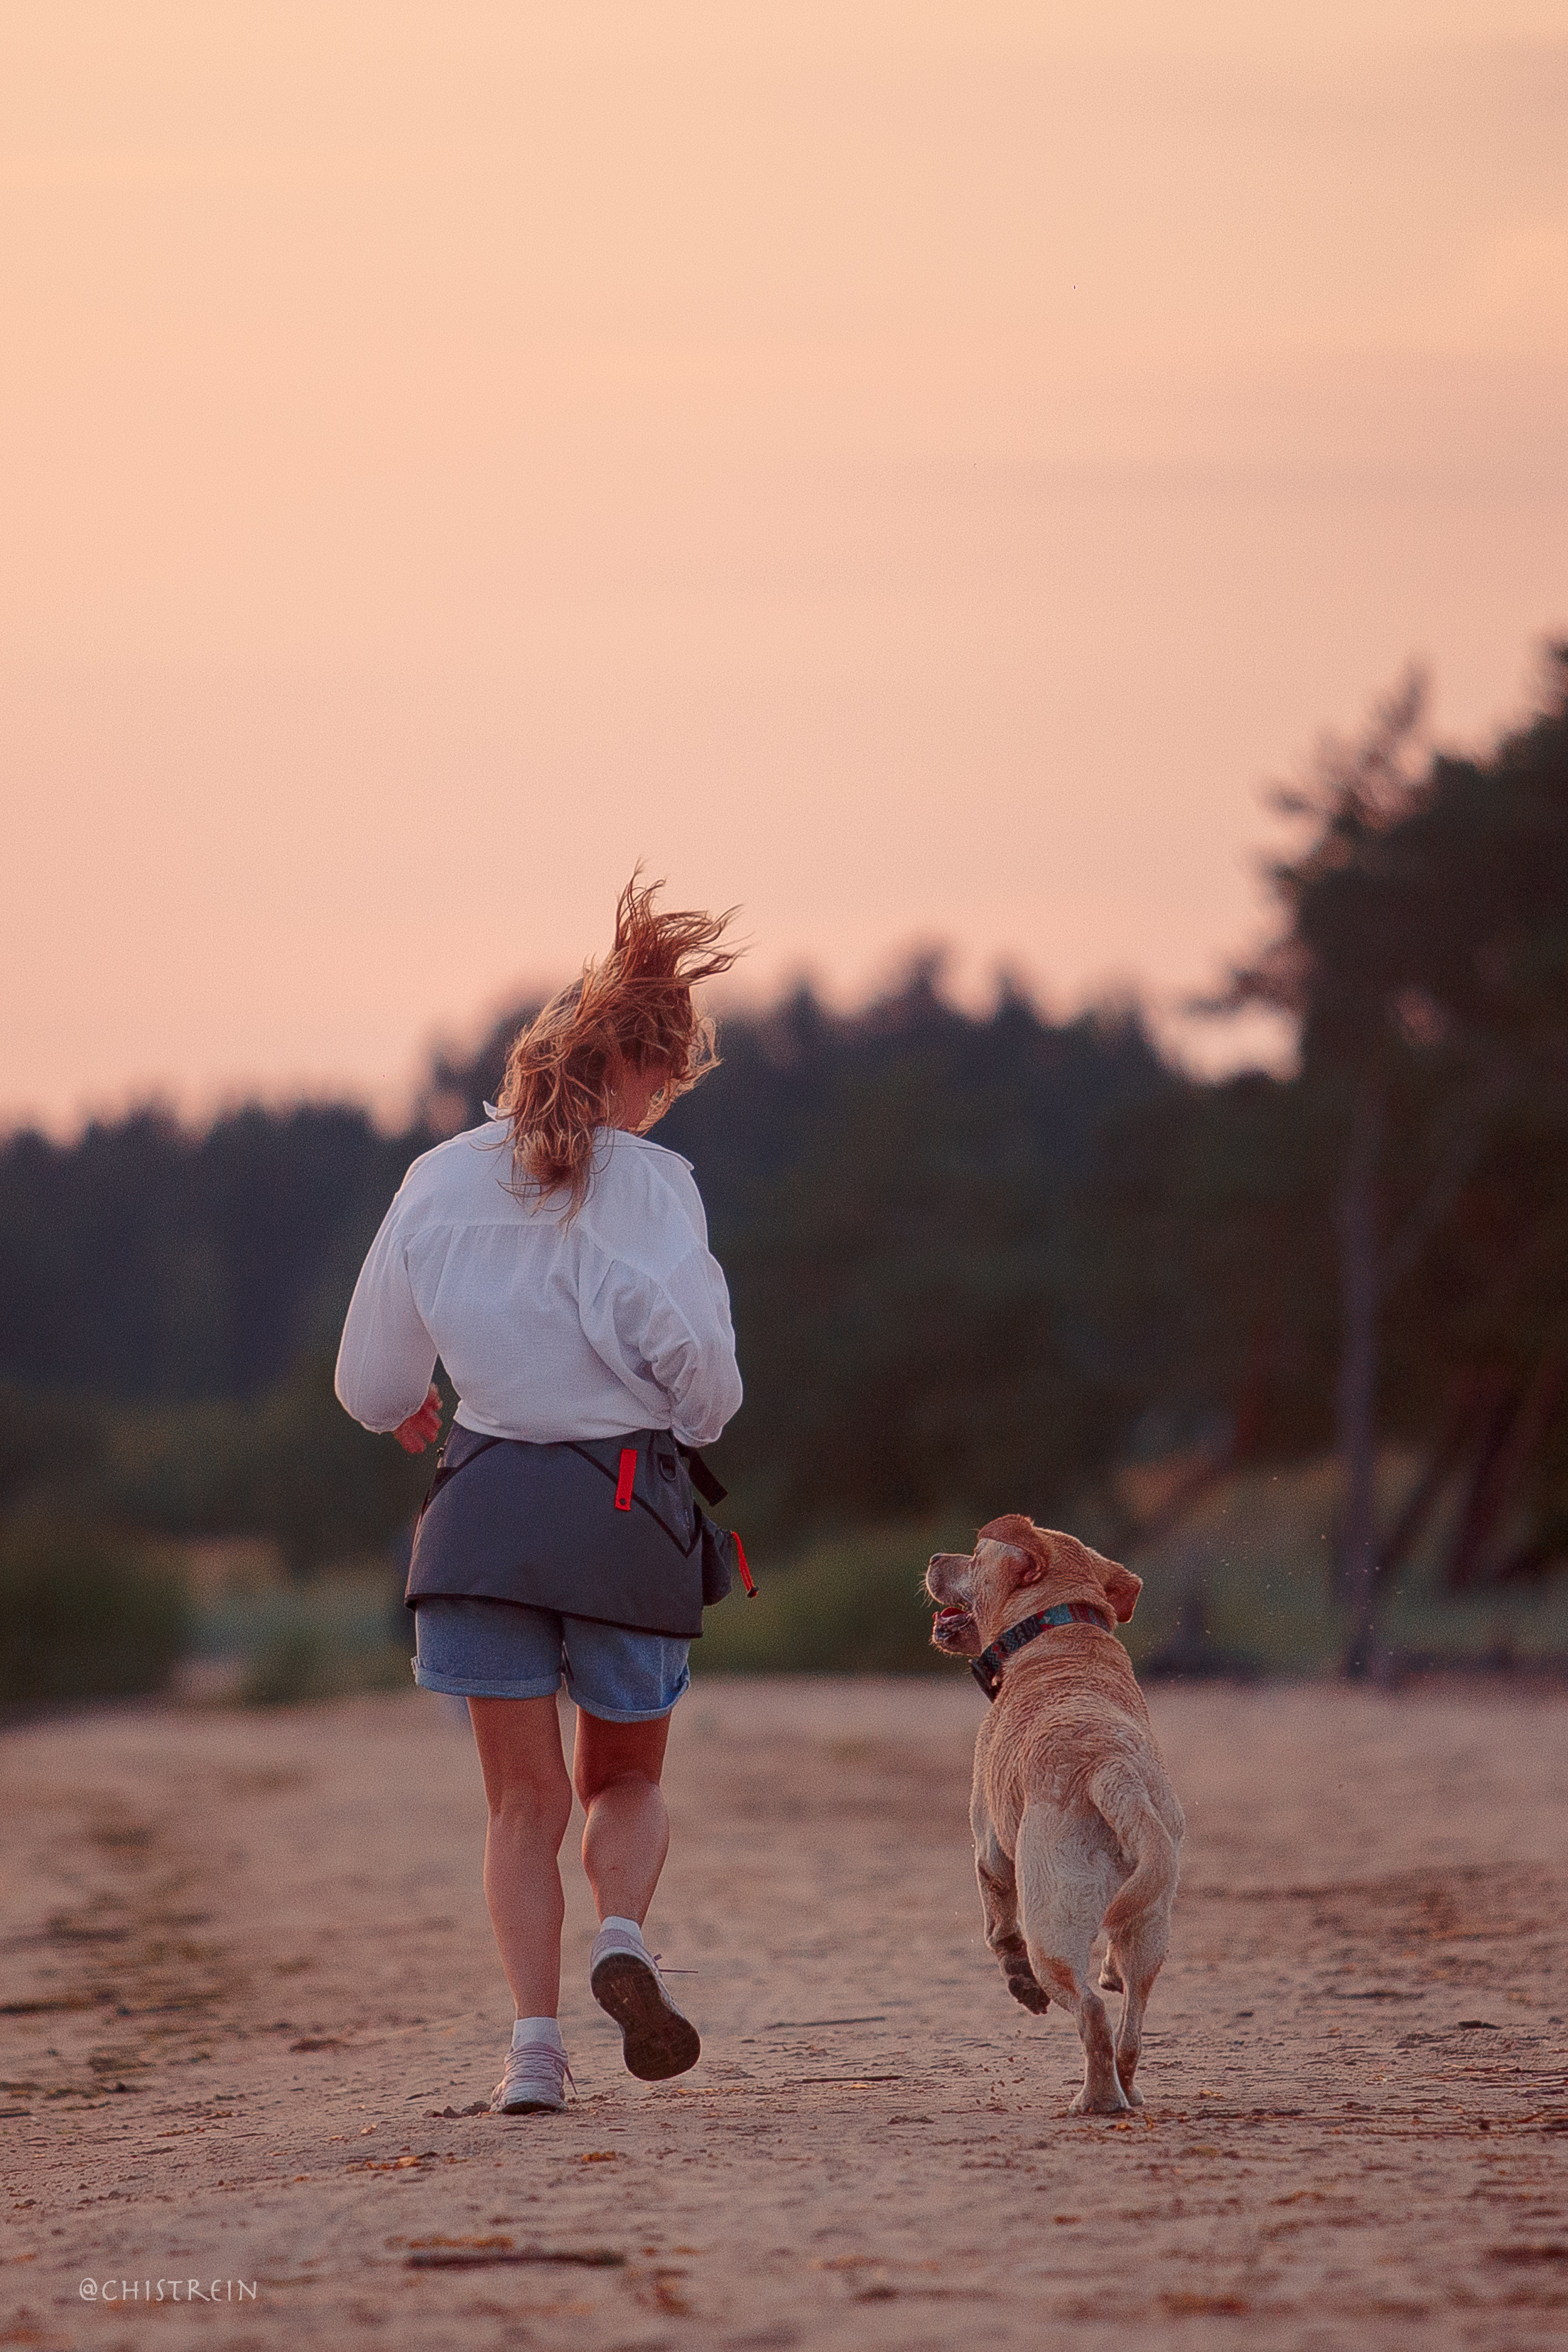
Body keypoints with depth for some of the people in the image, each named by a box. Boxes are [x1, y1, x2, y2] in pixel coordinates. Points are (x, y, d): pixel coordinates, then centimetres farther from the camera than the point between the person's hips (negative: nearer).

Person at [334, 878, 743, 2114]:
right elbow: (693, 1350, -19)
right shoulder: (648, 1184, -8)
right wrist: (699, 1423, 4)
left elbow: (371, 1387, 9)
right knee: (627, 1780, 17)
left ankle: (536, 2036, -5)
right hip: (628, 1501, -2)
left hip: (487, 1500, 2)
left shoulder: (440, 1182, 4)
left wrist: (411, 1407, 32)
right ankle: (625, 1935, -13)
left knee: (524, 1800, 10)